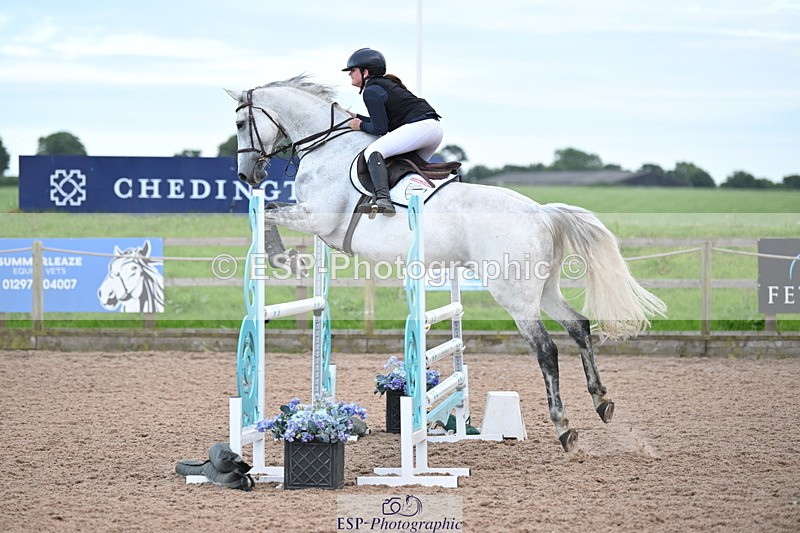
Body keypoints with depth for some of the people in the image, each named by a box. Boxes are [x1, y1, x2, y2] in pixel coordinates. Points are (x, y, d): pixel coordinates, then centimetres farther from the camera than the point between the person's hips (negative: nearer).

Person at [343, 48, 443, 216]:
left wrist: (361, 126, 9)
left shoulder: (371, 91, -4)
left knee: (373, 151, -18)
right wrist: (356, 117, 30)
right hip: (435, 127, 10)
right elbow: (385, 121, 27)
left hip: (419, 126, -10)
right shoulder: (386, 84, 25)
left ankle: (382, 197, -38)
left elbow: (380, 129, -8)